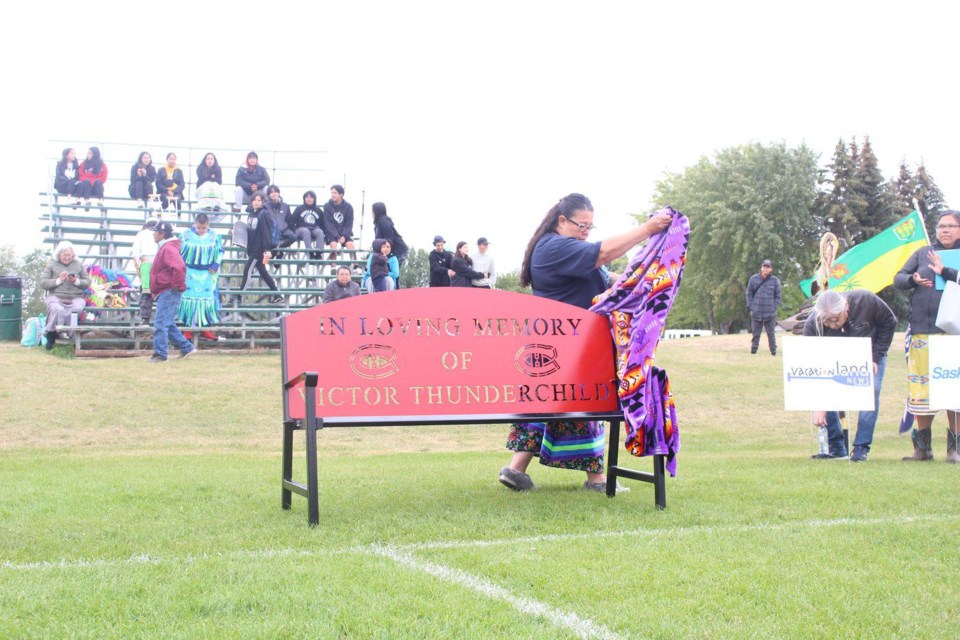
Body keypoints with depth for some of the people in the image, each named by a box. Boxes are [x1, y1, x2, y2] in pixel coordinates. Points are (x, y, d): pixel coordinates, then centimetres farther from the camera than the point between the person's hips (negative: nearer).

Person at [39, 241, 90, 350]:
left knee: (77, 308, -37)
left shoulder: (78, 264, 17)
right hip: (55, 296, -1)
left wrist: (76, 281, -5)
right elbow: (43, 283, 3)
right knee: (56, 309, -37)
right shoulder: (52, 264, 11)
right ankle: (51, 334, -15)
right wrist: (58, 280, -8)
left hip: (76, 297, 1)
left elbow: (87, 282, 15)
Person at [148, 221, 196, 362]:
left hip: (169, 292, -11)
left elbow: (179, 267, -30)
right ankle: (186, 348, 18)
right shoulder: (163, 248, 19)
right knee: (168, 324, 15)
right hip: (165, 293, 11)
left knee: (161, 323, -11)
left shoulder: (168, 249, -15)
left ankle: (160, 354, -11)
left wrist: (177, 286, -22)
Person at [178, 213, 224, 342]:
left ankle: (205, 329, 6)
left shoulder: (214, 236, 1)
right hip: (189, 274, -2)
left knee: (207, 300, 0)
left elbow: (220, 251, 11)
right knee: (188, 299, -4)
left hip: (207, 275, 2)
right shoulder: (186, 235, -3)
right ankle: (188, 328, 1)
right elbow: (177, 252, 4)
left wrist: (216, 264, -3)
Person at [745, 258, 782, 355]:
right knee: (755, 333, 5)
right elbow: (749, 293, 9)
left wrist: (774, 307, -3)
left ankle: (773, 351, 11)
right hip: (756, 312, 1)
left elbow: (778, 296, 7)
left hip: (770, 313, -1)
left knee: (771, 333, 4)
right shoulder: (754, 279, 4)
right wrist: (750, 306, 1)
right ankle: (753, 350, 10)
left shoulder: (775, 280, 2)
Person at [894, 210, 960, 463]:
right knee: (921, 387, 3)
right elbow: (898, 278, 13)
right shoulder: (923, 253, 15)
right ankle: (923, 447, 12)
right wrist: (913, 280, -7)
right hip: (921, 330, 3)